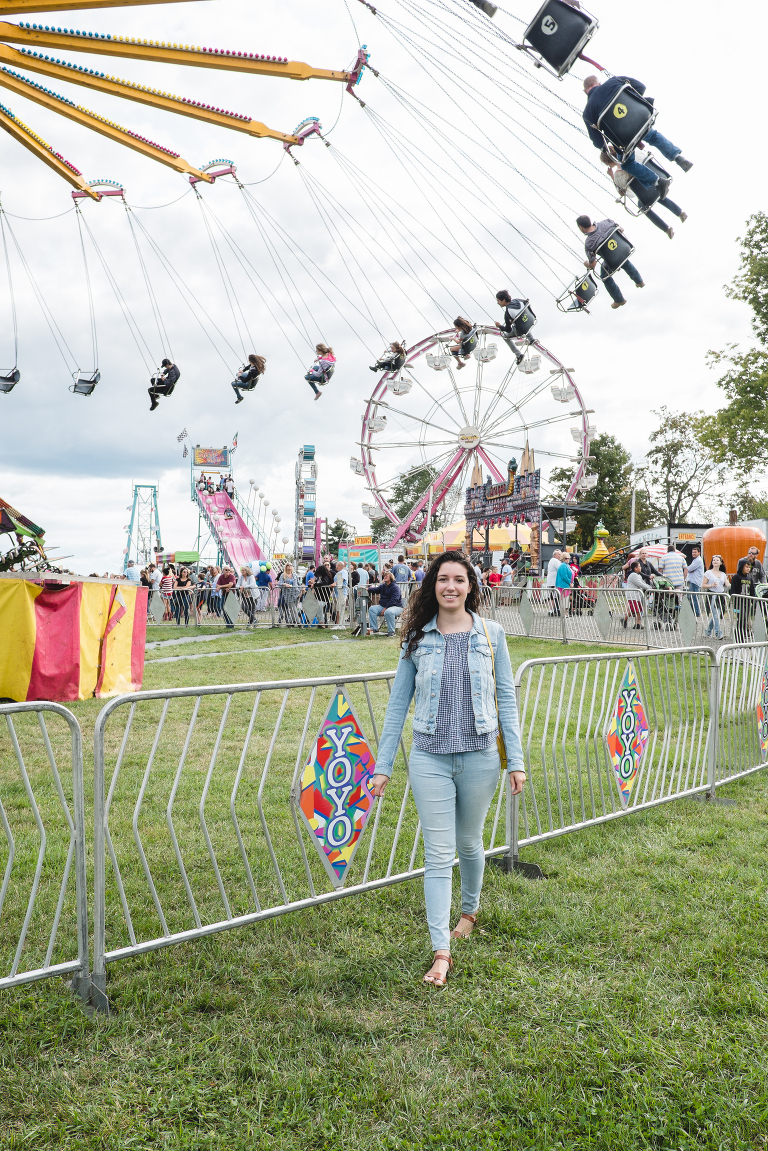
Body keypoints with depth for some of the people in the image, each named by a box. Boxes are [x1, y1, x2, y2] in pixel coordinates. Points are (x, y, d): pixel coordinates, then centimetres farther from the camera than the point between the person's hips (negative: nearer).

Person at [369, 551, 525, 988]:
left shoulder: (491, 634, 0)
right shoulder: (418, 639, 1)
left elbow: (506, 699, 3)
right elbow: (398, 703, 6)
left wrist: (516, 761, -1)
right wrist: (383, 765, 4)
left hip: (480, 756, 0)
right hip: (430, 759, 0)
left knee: (469, 843, 17)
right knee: (438, 853, 1)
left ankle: (470, 910, 45)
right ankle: (441, 952, 9)